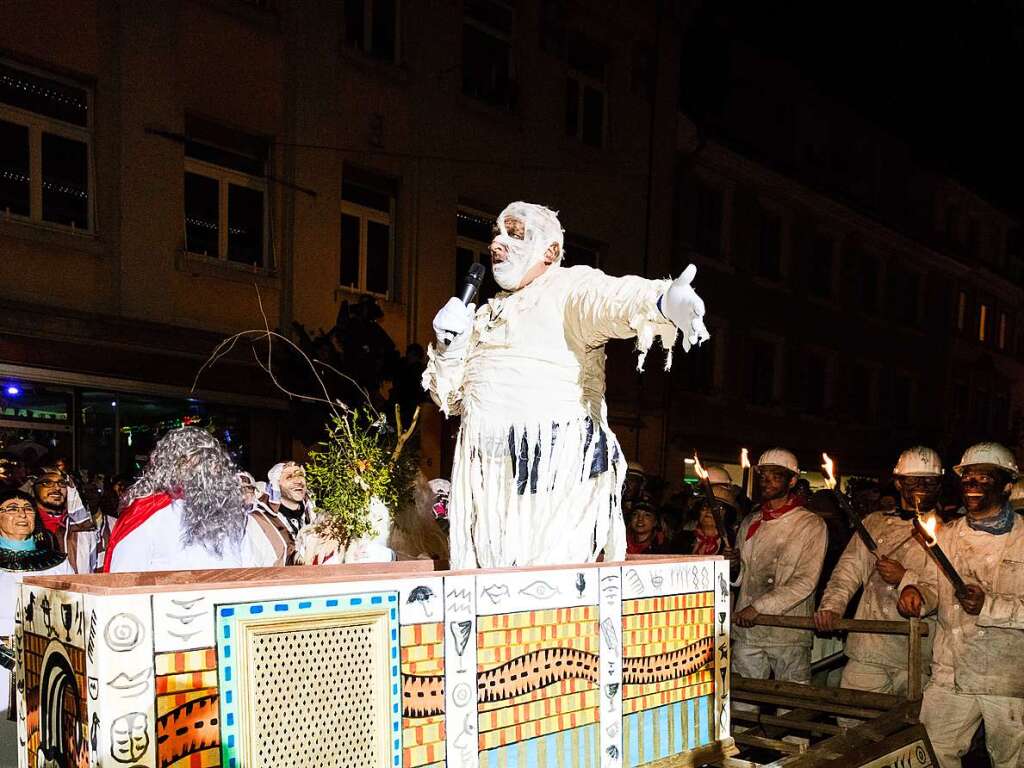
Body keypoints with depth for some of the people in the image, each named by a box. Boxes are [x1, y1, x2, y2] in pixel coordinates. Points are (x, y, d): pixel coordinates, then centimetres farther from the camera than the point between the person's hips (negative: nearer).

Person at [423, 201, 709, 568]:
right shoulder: (488, 313, 22)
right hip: (484, 468, 6)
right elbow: (451, 398, 24)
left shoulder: (570, 287, 2)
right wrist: (448, 346, 6)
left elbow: (614, 298, -22)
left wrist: (662, 301, -43)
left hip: (556, 464, -6)